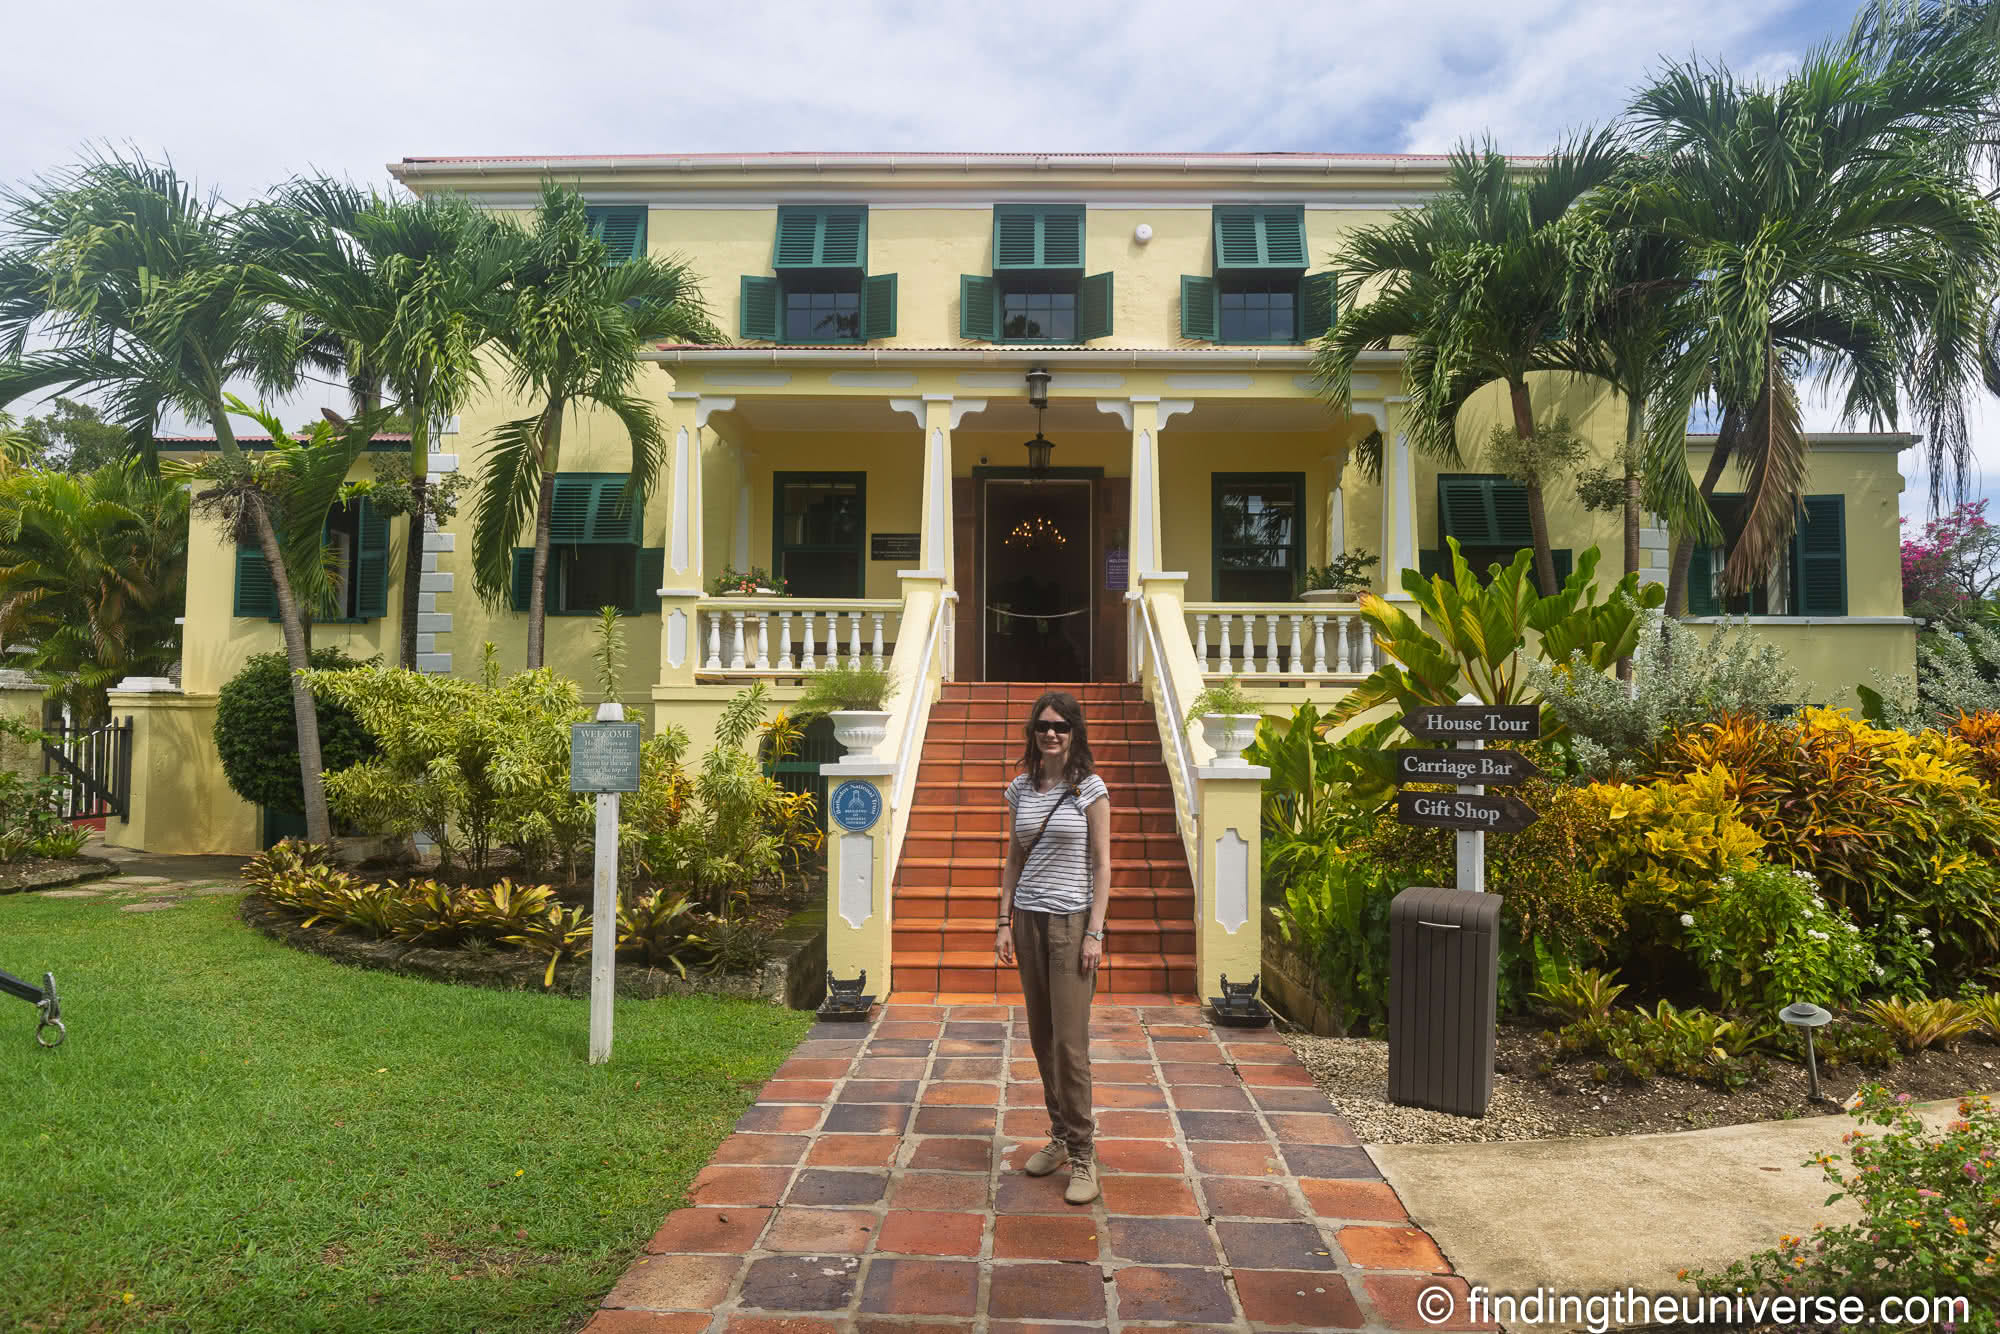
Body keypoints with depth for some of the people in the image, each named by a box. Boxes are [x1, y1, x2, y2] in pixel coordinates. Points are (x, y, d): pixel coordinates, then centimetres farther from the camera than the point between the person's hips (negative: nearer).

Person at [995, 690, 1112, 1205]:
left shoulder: (1090, 789, -5)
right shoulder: (1020, 789, 8)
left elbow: (1101, 866, -5)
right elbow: (1013, 860, 13)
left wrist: (1095, 933, -11)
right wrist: (1004, 922, 7)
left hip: (1072, 921, -4)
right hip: (1029, 920, 5)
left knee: (1070, 1041, -6)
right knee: (1042, 1038, 9)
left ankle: (1082, 1154, 5)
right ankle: (1060, 1137, 24)